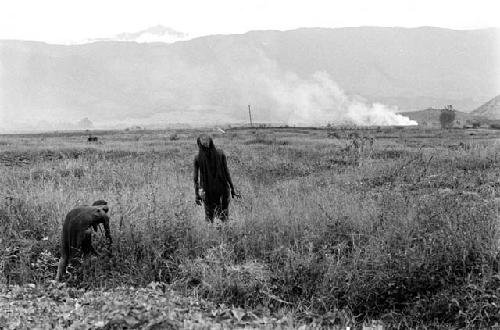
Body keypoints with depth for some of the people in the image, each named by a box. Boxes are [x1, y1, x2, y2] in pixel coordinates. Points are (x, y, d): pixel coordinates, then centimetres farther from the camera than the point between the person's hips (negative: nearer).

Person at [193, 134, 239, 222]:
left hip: (208, 190, 0)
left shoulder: (197, 158, -7)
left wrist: (196, 194, 4)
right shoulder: (220, 153, -7)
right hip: (222, 187, 0)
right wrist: (232, 188, 0)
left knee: (209, 216, 12)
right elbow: (226, 172, -7)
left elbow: (196, 178, -5)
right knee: (224, 216, 11)